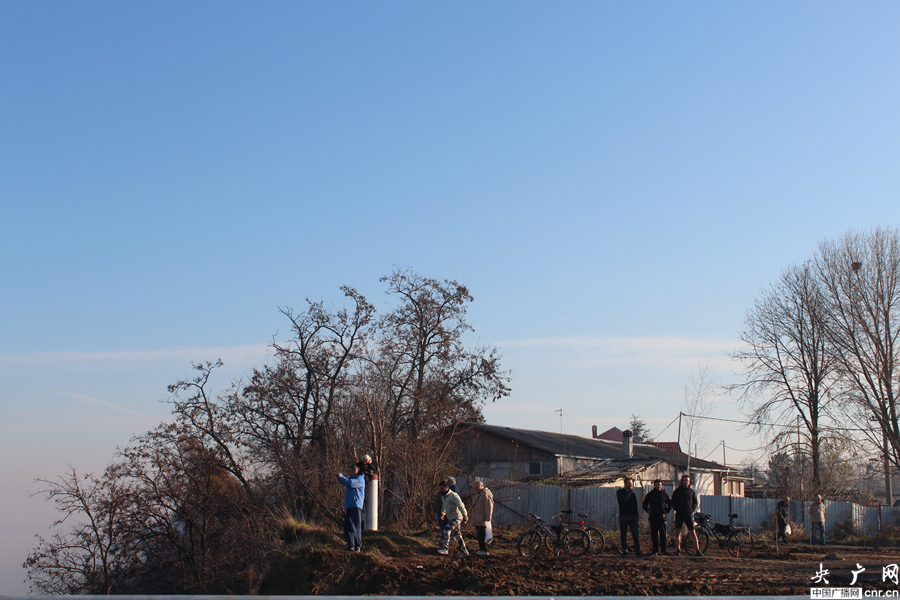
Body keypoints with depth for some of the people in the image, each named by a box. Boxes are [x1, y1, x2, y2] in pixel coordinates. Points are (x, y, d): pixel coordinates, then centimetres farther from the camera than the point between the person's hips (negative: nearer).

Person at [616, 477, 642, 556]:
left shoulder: (632, 493, 11)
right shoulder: (620, 492, 2)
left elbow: (636, 505, 16)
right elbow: (623, 499, -19)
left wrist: (637, 516, 11)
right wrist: (630, 491, -15)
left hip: (633, 516, 2)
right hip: (623, 516, -2)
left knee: (635, 535, -6)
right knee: (623, 535, 2)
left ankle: (638, 552, -6)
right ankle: (625, 551, 9)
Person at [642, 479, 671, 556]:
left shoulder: (664, 494, 6)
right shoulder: (650, 494, 7)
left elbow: (670, 503, 17)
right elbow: (644, 503, 18)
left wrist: (667, 510, 6)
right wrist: (648, 510, 6)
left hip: (662, 517, 0)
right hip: (653, 517, 0)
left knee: (663, 535, -1)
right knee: (654, 535, 1)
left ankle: (664, 550, 5)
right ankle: (655, 550, 5)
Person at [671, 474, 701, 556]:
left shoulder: (692, 491, 10)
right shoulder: (677, 491, 9)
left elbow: (696, 502, 14)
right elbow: (672, 502, 12)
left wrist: (692, 511, 1)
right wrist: (676, 509, -1)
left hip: (688, 515, 0)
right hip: (679, 515, 0)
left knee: (693, 532, -3)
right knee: (678, 531, 0)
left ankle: (697, 550, 0)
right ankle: (678, 549, 4)